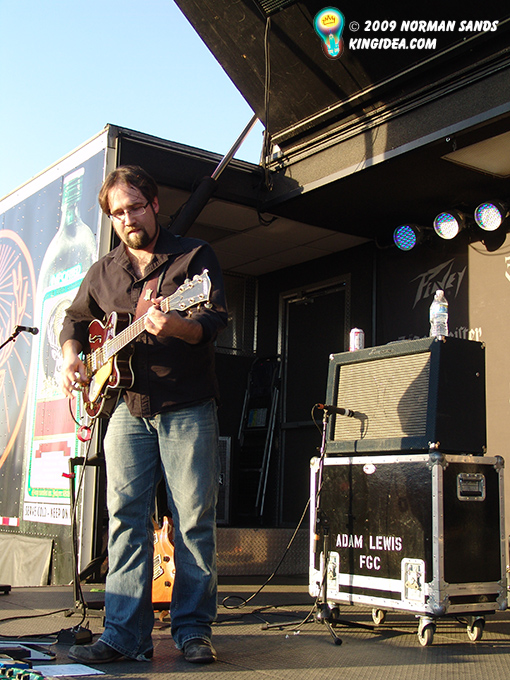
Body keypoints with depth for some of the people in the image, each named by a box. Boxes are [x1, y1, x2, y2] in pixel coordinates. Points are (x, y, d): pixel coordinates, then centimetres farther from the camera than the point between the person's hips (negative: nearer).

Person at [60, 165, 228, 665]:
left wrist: (174, 327, -31)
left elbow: (215, 317, -10)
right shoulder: (102, 272, 15)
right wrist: (71, 358, 7)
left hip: (188, 407, -3)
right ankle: (124, 634, 4)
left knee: (194, 520, -2)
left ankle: (193, 629, 8)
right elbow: (76, 320, 27)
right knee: (125, 516, -1)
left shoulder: (194, 256, 2)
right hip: (127, 406, 4)